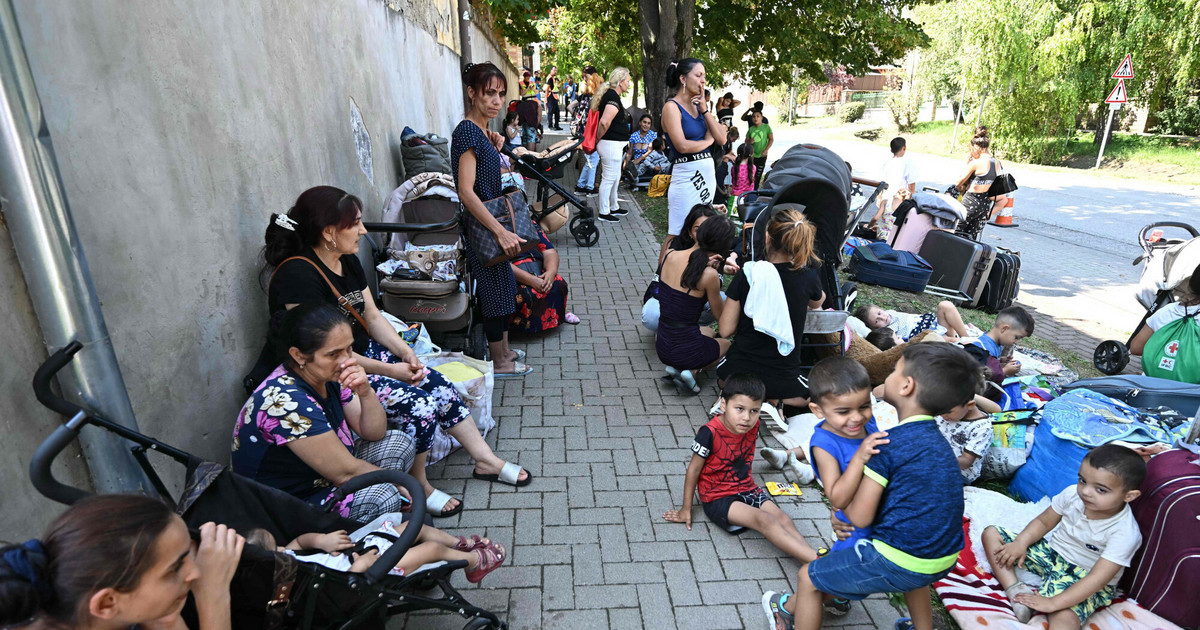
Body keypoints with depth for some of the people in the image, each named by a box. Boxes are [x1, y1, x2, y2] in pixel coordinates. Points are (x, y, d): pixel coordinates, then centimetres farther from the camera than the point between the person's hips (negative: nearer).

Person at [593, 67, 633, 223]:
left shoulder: (611, 95, 14)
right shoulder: (613, 97, -19)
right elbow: (605, 122, -29)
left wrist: (598, 139, 18)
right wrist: (598, 139, -15)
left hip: (615, 145, 11)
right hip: (611, 144, -11)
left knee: (615, 177, 20)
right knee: (609, 178, -2)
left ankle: (613, 207, 33)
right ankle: (603, 213, 7)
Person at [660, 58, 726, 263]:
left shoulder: (699, 105, 15)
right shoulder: (672, 107, -6)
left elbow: (721, 139, 7)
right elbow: (682, 146, -18)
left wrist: (704, 108, 0)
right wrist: (708, 140, 0)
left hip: (707, 173, 8)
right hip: (686, 175, -8)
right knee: (677, 236, -5)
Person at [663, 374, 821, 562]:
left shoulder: (753, 426, -5)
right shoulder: (710, 433, -22)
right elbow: (694, 469, -12)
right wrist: (686, 508, -4)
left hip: (747, 488, 7)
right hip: (717, 497, -6)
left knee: (784, 519, -18)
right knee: (765, 520, -27)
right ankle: (818, 561, -32)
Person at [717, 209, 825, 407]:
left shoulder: (747, 274, -13)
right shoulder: (809, 277, -10)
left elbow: (726, 331, -8)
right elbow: (817, 303, 15)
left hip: (738, 371, 1)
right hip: (782, 376, 0)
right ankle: (775, 402, 4)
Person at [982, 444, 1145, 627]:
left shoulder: (1125, 533, -26)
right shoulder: (1073, 494, -13)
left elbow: (1097, 578, -28)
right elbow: (1043, 522, 3)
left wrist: (1053, 603, -30)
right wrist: (1021, 543, -16)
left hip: (1084, 580, -6)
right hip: (1051, 552, 7)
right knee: (991, 534, -7)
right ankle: (1015, 589, -18)